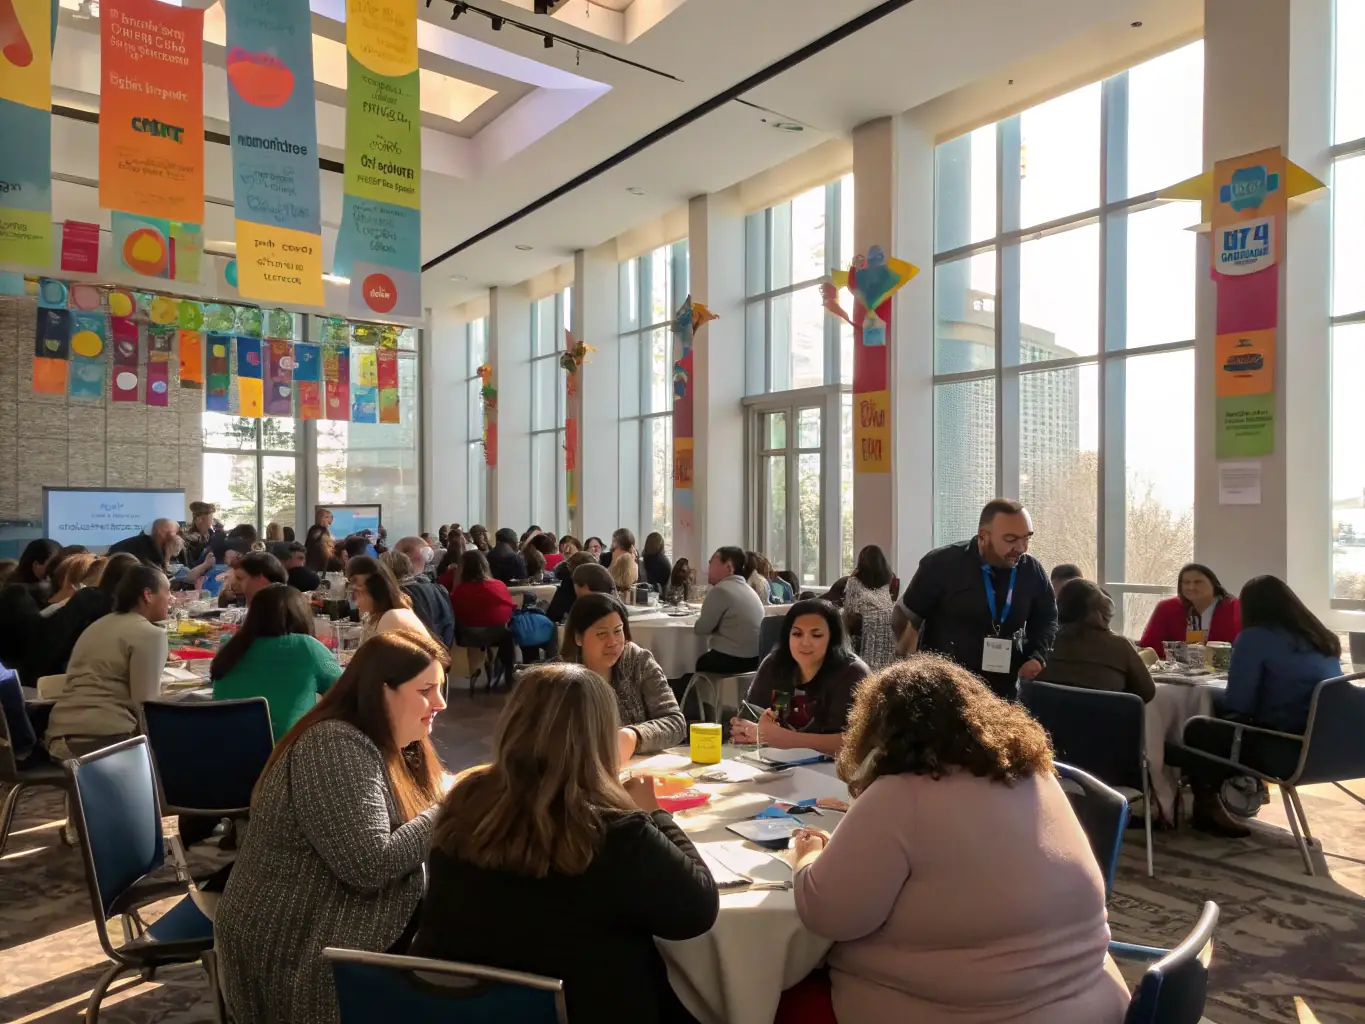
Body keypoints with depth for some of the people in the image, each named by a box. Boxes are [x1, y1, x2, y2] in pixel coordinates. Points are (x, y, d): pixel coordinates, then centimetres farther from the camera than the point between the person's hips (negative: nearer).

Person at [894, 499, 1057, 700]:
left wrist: (1038, 657, -1)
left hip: (1004, 693, 3)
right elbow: (907, 619, -5)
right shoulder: (942, 564, -12)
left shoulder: (1032, 571, -2)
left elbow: (1047, 619, 16)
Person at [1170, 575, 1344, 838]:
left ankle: (1210, 810, 28)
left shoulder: (1255, 638, -7)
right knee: (1221, 724, 24)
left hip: (1287, 752, -8)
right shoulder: (1324, 639, 13)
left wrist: (1215, 700, 14)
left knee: (1197, 730, 12)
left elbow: (1237, 703, -8)